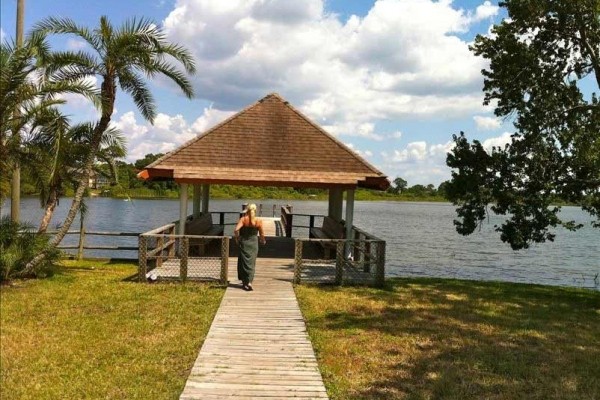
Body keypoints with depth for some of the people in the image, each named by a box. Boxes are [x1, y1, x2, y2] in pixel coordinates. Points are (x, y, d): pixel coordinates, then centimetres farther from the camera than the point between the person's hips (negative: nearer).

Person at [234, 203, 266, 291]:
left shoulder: (243, 219, -10)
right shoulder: (258, 221, -6)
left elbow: (236, 230, -21)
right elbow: (262, 234, 1)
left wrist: (237, 238, -2)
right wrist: (263, 240, 21)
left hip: (244, 242, -1)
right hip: (253, 243, 1)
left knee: (243, 262, 12)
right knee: (251, 262, 8)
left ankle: (244, 282, 15)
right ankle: (249, 282, -4)